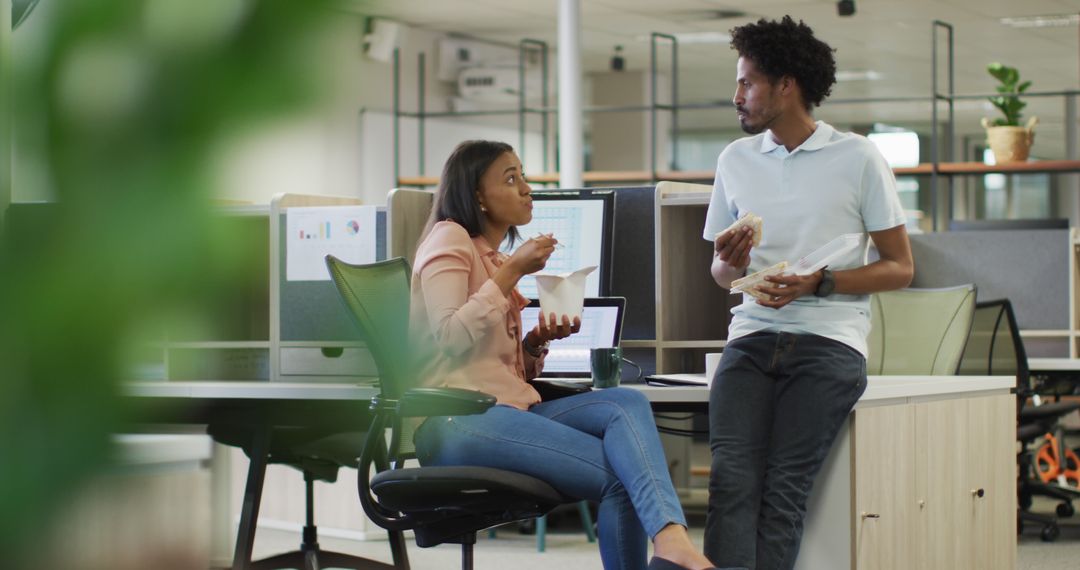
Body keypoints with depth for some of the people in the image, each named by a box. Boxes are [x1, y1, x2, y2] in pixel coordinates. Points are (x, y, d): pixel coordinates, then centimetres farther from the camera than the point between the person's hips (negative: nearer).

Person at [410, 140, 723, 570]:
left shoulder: (494, 258, 27)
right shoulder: (450, 239, 0)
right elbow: (450, 337, -15)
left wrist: (536, 342, 3)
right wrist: (512, 272, -10)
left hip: (508, 408, 8)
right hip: (459, 418, -8)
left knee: (627, 402, -21)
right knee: (618, 472, -22)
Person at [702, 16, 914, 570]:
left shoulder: (857, 158, 3)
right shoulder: (735, 160, 15)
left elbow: (899, 268, 4)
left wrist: (819, 283, -11)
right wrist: (732, 264, -1)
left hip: (828, 341, -3)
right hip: (752, 336, 3)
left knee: (784, 486, -20)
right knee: (732, 478, -20)